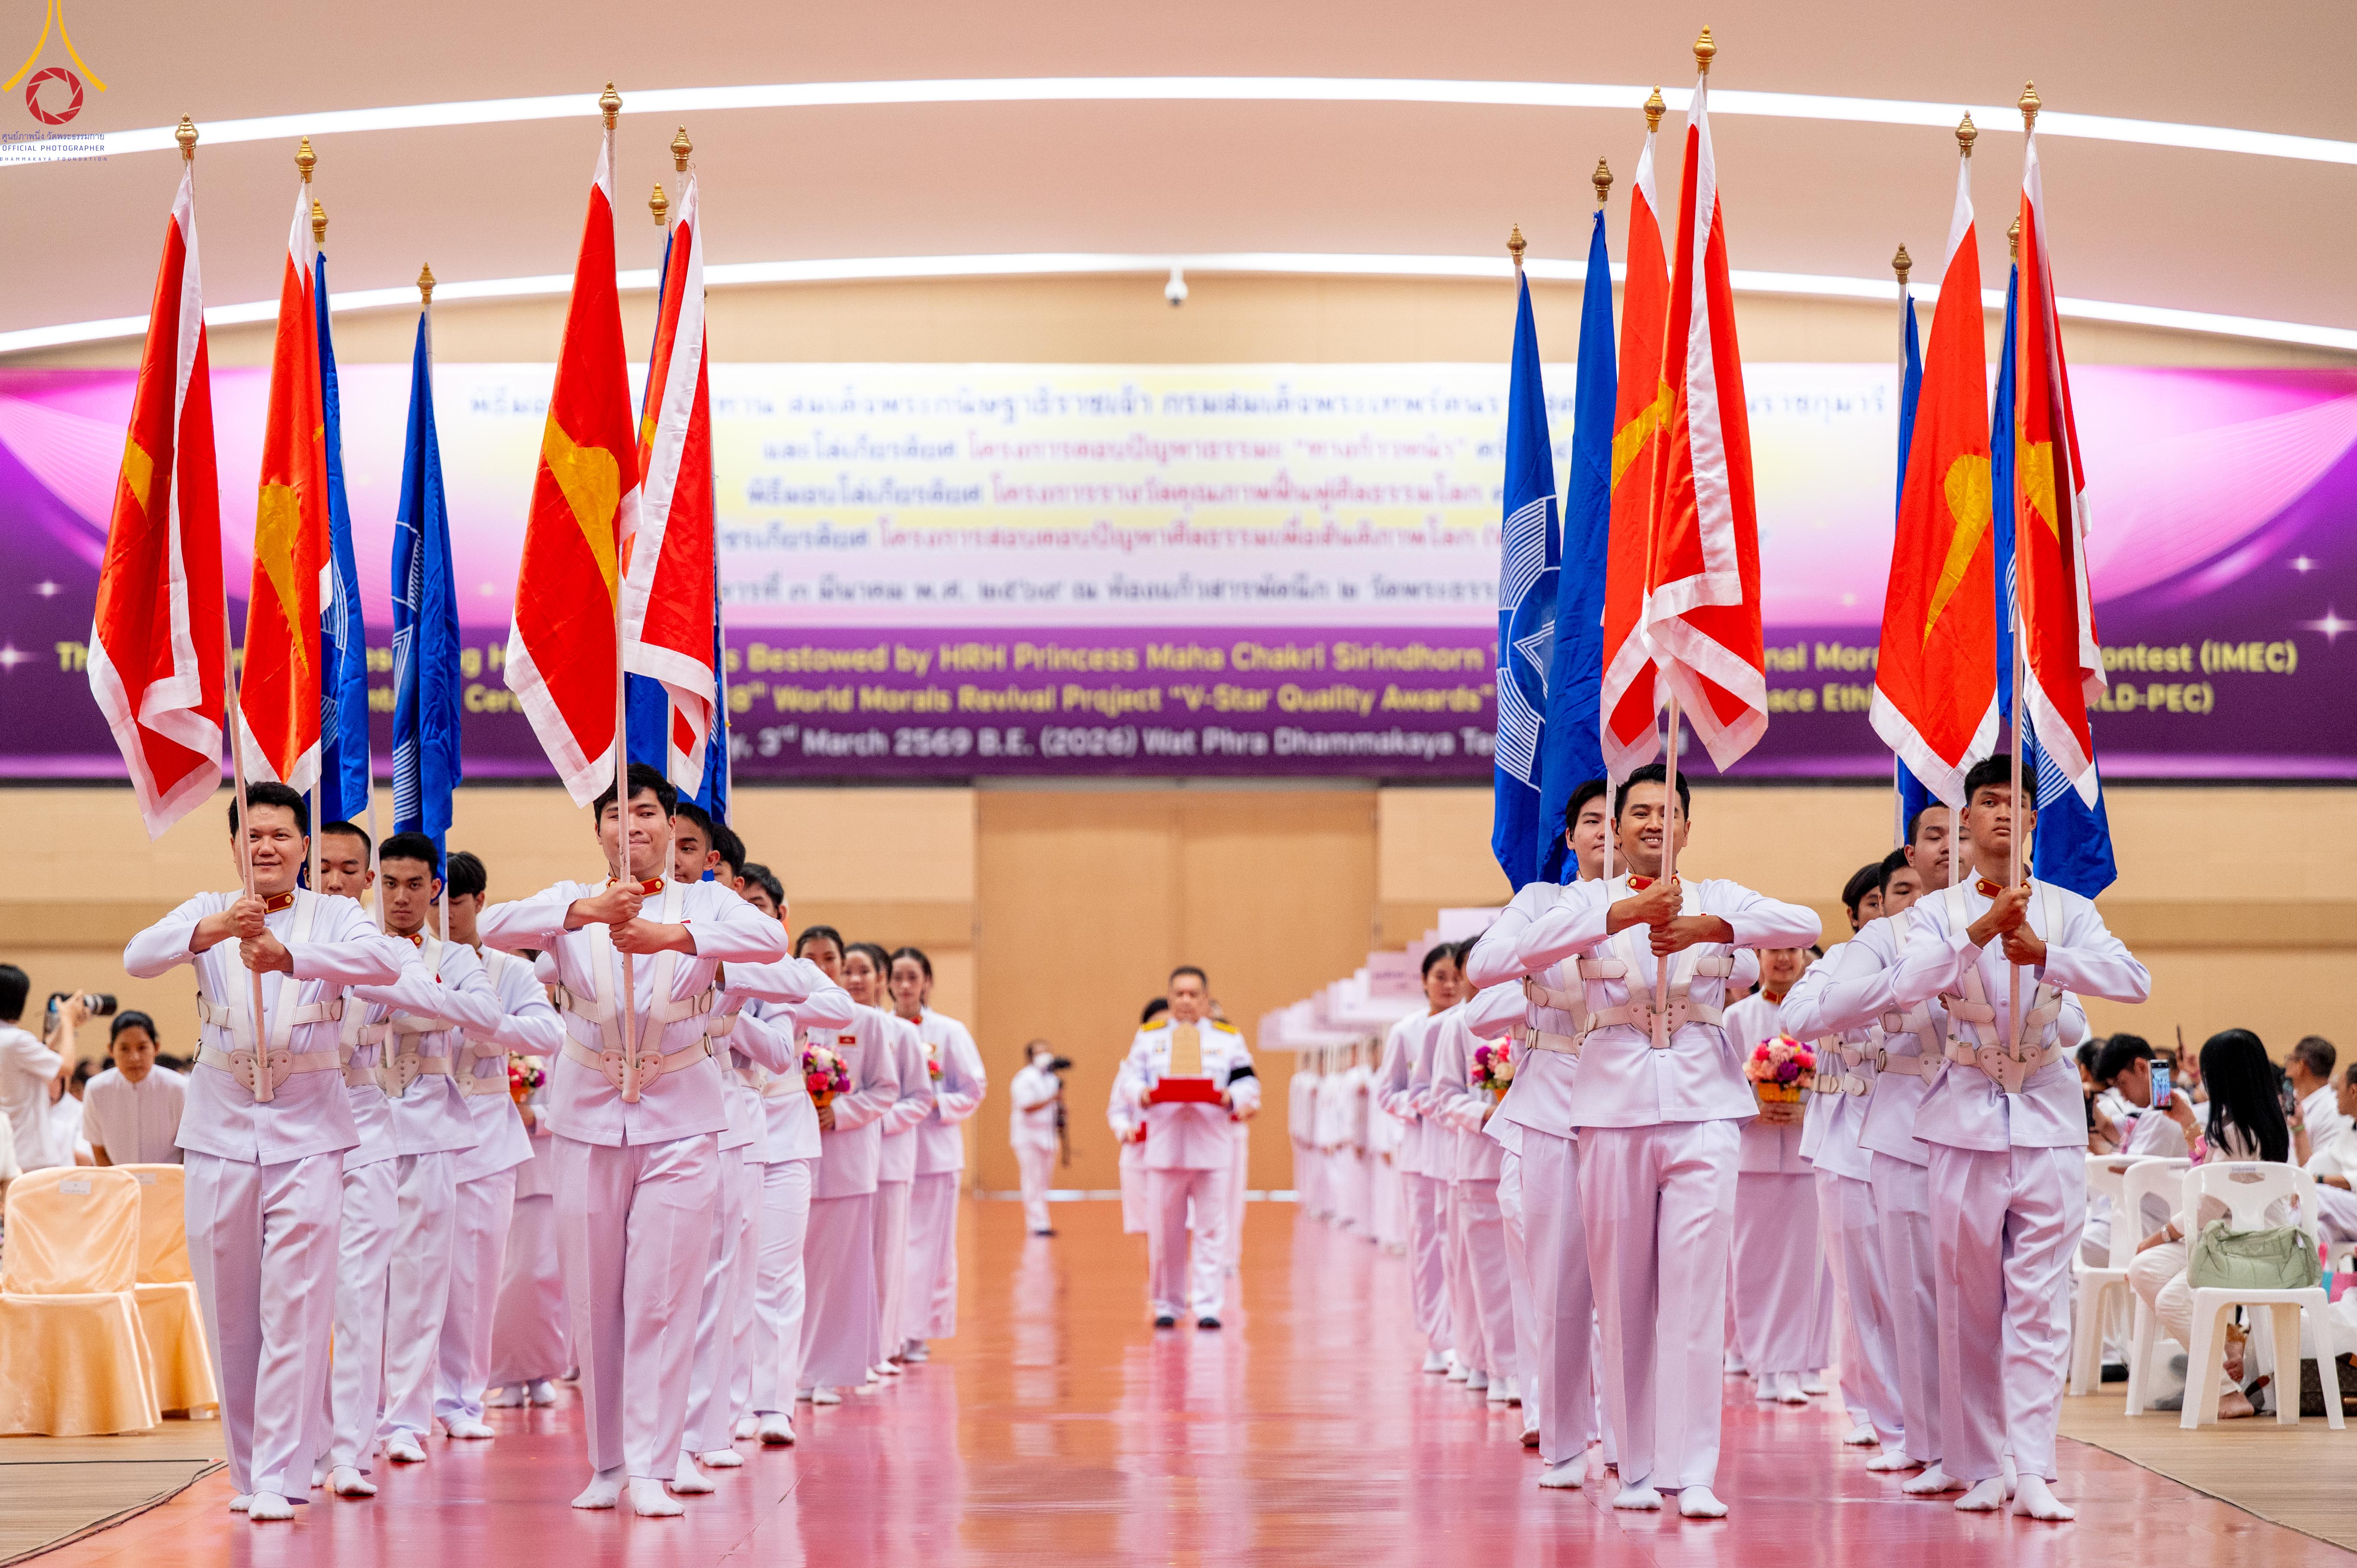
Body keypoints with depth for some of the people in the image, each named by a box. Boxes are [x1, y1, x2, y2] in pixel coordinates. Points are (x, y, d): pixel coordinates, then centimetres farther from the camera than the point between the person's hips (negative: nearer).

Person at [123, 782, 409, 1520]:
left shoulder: (331, 915, 2)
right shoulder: (208, 912, 6)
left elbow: (388, 961, -20)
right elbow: (139, 957, -13)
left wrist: (289, 955, -35)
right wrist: (211, 931, -34)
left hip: (306, 1129, -2)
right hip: (221, 1125, 2)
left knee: (297, 1307, -10)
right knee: (229, 1312, 6)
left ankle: (280, 1477, -11)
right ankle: (246, 1470, 17)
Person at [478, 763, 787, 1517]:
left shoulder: (705, 903, 1)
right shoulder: (572, 902, 3)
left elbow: (771, 939, -20)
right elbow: (495, 927, -17)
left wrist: (672, 935, -37)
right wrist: (583, 913, -36)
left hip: (680, 1122, -1)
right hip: (589, 1121, 1)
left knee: (663, 1299, -6)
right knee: (594, 1301, 5)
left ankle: (650, 1469, -4)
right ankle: (606, 1464, 16)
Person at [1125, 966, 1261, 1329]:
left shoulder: (1228, 1038, 9)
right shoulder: (1149, 1036, 11)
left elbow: (1248, 1083, 6)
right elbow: (1132, 1079, 6)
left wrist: (1232, 1097, -16)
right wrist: (1143, 1093, -16)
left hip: (1212, 1146, -1)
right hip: (1164, 1145, 1)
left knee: (1211, 1228, -3)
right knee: (1164, 1230, 3)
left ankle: (1208, 1305, -1)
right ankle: (1167, 1304, 13)